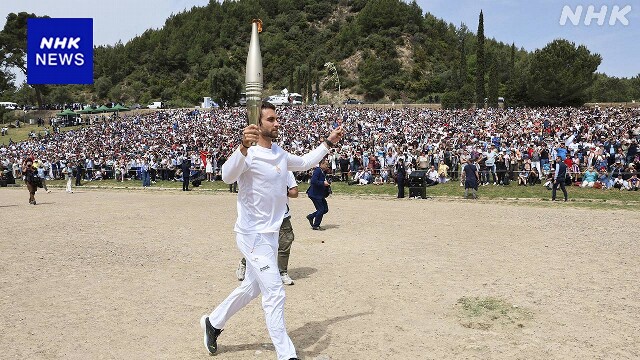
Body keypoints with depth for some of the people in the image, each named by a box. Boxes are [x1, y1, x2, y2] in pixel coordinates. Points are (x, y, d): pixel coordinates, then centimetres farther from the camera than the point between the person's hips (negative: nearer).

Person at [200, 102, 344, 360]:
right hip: (252, 235, -9)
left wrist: (328, 142, 24)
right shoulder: (249, 154, -19)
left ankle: (213, 322, 41)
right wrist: (244, 147, -55)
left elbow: (304, 163, 26)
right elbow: (227, 176, -38)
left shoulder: (280, 154, 8)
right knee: (275, 294, -6)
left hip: (270, 234, 9)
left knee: (252, 287, 22)